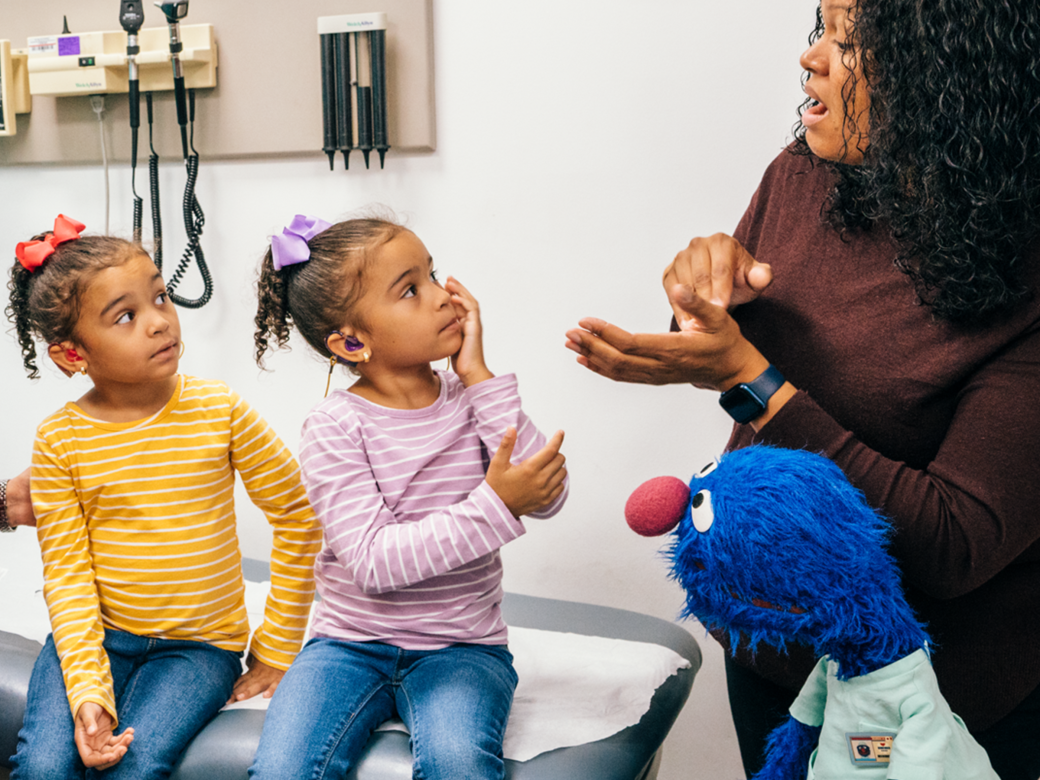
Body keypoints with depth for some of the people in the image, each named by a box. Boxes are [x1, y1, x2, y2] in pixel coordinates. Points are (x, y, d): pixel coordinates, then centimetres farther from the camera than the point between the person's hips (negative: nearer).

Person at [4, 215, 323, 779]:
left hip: (199, 645, -1)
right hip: (96, 635, 1)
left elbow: (297, 518, -2)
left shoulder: (219, 411, -8)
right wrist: (87, 690, -21)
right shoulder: (59, 440, -6)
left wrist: (277, 650, -1)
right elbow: (66, 571, -7)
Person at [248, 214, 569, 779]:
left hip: (460, 648, 1)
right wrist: (493, 506, -29)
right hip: (351, 643, -1)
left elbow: (547, 497, -14)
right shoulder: (334, 428, -9)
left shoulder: (472, 398, 0)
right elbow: (374, 563, -20)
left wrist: (480, 377, -14)